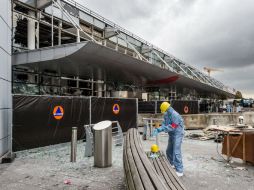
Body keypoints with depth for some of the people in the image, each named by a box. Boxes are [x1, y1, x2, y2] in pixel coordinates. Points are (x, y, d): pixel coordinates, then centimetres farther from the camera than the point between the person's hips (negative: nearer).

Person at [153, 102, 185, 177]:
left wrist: (159, 129, -25)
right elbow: (164, 125, 0)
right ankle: (172, 164, 40)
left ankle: (179, 171, -6)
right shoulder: (166, 115, 3)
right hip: (171, 135, 9)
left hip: (177, 135, -9)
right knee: (168, 151, 19)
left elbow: (172, 127, -26)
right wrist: (158, 129, -18)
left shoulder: (175, 115, -24)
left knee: (176, 153, -12)